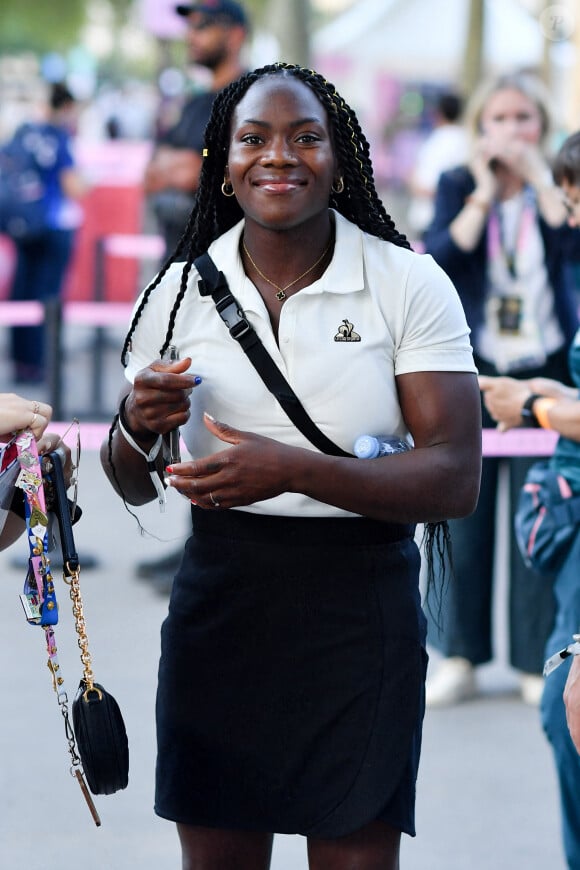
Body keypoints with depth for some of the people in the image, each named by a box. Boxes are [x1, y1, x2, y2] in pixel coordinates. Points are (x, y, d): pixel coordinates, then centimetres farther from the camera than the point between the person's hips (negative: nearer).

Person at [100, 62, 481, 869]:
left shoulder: (411, 285, -6)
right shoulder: (180, 291, 3)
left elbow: (456, 480, -13)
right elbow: (133, 486, 12)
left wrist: (294, 470, -25)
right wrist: (137, 427, -12)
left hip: (359, 612, -2)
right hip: (219, 604, 3)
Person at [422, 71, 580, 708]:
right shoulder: (457, 187, 4)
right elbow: (439, 259, -12)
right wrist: (484, 194, -12)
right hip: (470, 370, 0)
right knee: (464, 514, 2)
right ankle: (460, 658, 13)